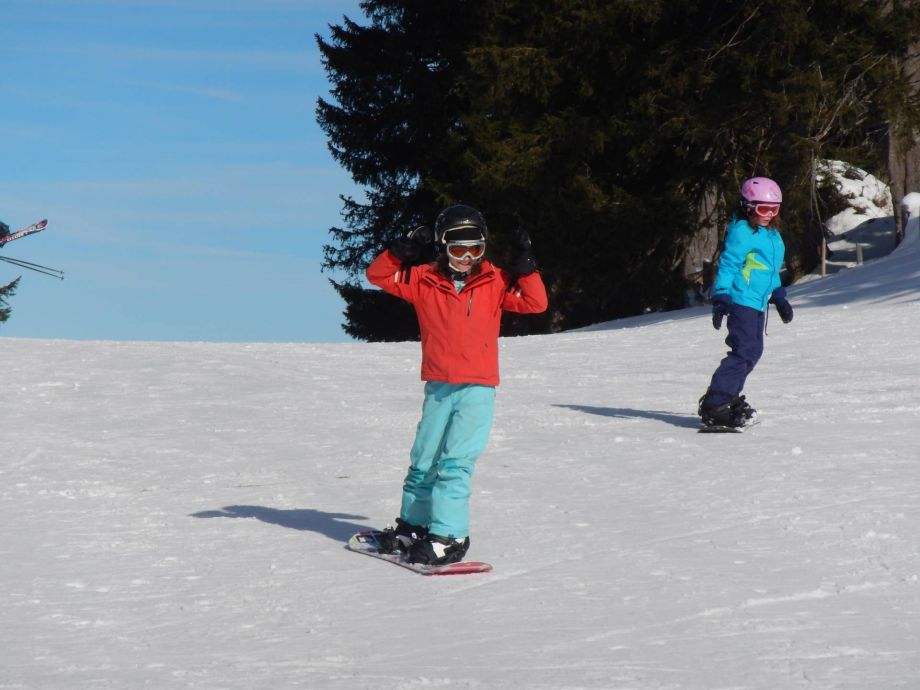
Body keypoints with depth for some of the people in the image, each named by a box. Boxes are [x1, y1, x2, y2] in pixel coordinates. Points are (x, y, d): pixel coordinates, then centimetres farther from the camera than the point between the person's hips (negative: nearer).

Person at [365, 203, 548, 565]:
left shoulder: (495, 282, 1)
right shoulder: (424, 280, 3)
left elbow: (536, 302, -6)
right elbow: (377, 274, 6)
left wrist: (524, 265, -15)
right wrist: (402, 250, -8)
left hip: (478, 388, -3)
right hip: (438, 387, 3)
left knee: (455, 462, -11)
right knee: (424, 461, 12)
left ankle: (448, 537, -9)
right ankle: (413, 525, 27)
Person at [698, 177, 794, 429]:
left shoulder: (773, 236, 19)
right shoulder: (741, 232, -10)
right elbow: (728, 265, -14)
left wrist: (780, 299, 28)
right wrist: (720, 299, -19)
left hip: (758, 304, 10)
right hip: (741, 301, -10)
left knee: (753, 351, 12)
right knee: (745, 352, -16)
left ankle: (728, 398, 20)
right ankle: (714, 406, -17)